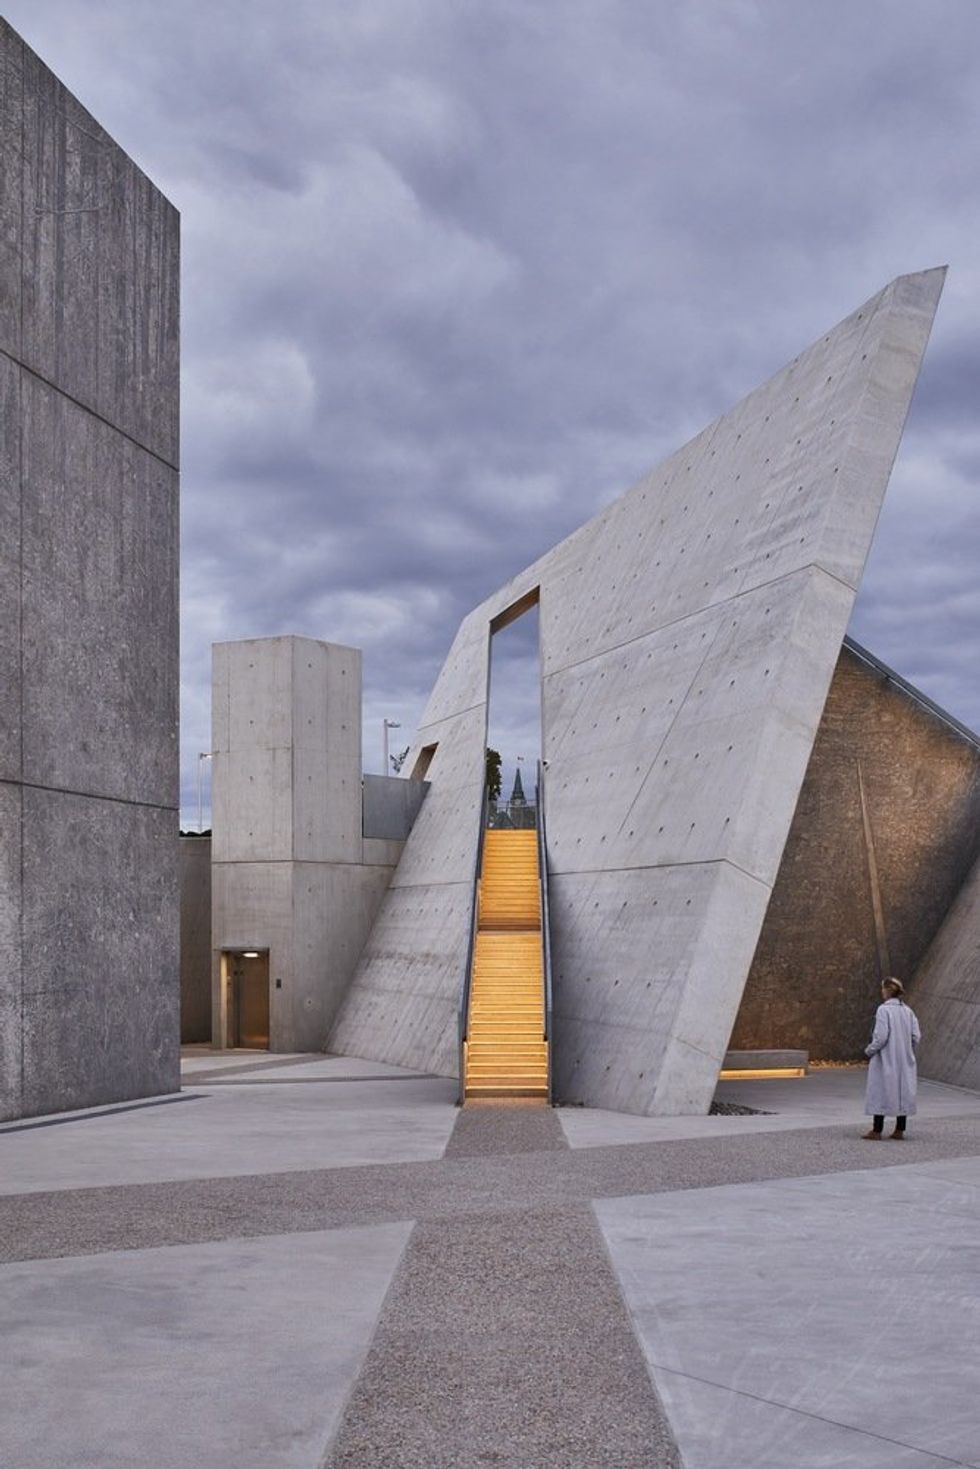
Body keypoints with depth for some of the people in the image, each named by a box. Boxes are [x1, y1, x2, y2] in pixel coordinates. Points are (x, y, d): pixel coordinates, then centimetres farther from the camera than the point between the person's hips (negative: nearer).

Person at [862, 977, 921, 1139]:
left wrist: (869, 1050, -4)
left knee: (880, 1092, 0)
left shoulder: (883, 1010, -14)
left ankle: (877, 1131, 2)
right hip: (904, 1060, 6)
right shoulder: (907, 1011, 5)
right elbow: (916, 1036, 3)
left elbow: (881, 1036, -18)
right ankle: (899, 1130, 15)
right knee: (902, 1092, 11)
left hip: (886, 1060, -6)